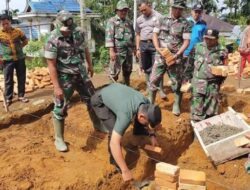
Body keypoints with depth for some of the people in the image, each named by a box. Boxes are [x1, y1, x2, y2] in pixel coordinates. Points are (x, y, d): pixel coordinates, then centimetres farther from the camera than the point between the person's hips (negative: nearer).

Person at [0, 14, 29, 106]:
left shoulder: (18, 31, -1)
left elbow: (25, 41, 14)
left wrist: (19, 47, 3)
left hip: (20, 58, 2)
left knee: (21, 78, 9)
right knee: (8, 80, 5)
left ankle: (21, 95, 23)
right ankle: (8, 98, 16)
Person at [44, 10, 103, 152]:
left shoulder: (79, 32, -6)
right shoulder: (53, 40, -20)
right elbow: (51, 65, -19)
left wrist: (90, 65, 20)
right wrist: (57, 87, -21)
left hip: (81, 74, 5)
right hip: (65, 77, -5)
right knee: (60, 108, 1)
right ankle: (59, 139, 17)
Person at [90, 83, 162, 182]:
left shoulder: (146, 102, -20)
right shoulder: (126, 114, -41)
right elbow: (114, 143, -42)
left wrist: (152, 135, -4)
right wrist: (125, 171, -38)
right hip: (100, 100, -7)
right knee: (114, 130, -17)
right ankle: (115, 163, 3)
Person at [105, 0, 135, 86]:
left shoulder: (129, 22, 16)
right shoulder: (112, 21, -3)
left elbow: (133, 36, 22)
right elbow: (109, 36, -12)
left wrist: (134, 48, 16)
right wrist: (111, 50, -20)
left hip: (129, 51, 6)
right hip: (117, 51, -6)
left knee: (127, 72, 15)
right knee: (114, 73, -5)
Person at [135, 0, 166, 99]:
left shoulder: (158, 17, -2)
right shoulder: (139, 20, 12)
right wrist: (138, 49, 10)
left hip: (155, 44, -4)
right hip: (143, 45, 5)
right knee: (146, 68, 11)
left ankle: (161, 90, 1)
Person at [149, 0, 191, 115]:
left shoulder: (185, 24, -1)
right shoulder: (162, 20, 7)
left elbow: (186, 41, -5)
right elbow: (155, 35, 7)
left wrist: (177, 54, -17)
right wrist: (157, 48, -10)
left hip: (175, 58, -2)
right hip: (160, 56, 2)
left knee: (176, 82, 5)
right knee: (153, 80, 4)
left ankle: (176, 105, 20)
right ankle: (150, 103, 18)